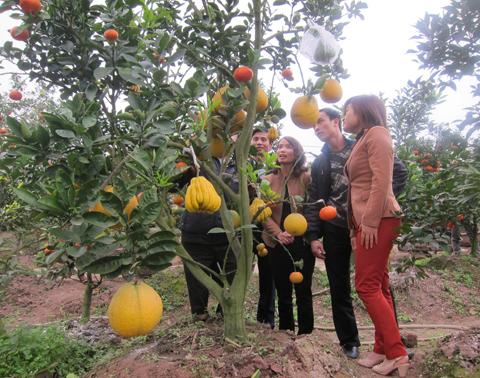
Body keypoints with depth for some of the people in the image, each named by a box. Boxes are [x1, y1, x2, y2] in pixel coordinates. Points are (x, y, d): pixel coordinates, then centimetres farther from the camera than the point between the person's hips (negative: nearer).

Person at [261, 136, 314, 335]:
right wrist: (278, 233, -13)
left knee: (303, 292, 4)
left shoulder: (306, 178, -3)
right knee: (283, 293, 11)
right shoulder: (268, 180, 5)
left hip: (302, 242, -2)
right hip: (278, 243, 3)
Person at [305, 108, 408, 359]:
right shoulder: (319, 162, 12)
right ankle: (349, 342, 23)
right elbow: (313, 201, 9)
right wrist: (313, 236, 3)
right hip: (334, 229, 3)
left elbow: (400, 172, 2)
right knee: (339, 289, 8)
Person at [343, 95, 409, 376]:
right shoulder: (363, 140, 24)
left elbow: (381, 180, -16)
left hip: (378, 220, -9)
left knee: (367, 285, -8)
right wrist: (357, 228, 17)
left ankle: (397, 354, 0)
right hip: (367, 222, 9)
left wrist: (370, 221, -19)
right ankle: (383, 350, 15)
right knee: (378, 286, 9)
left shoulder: (376, 132, -3)